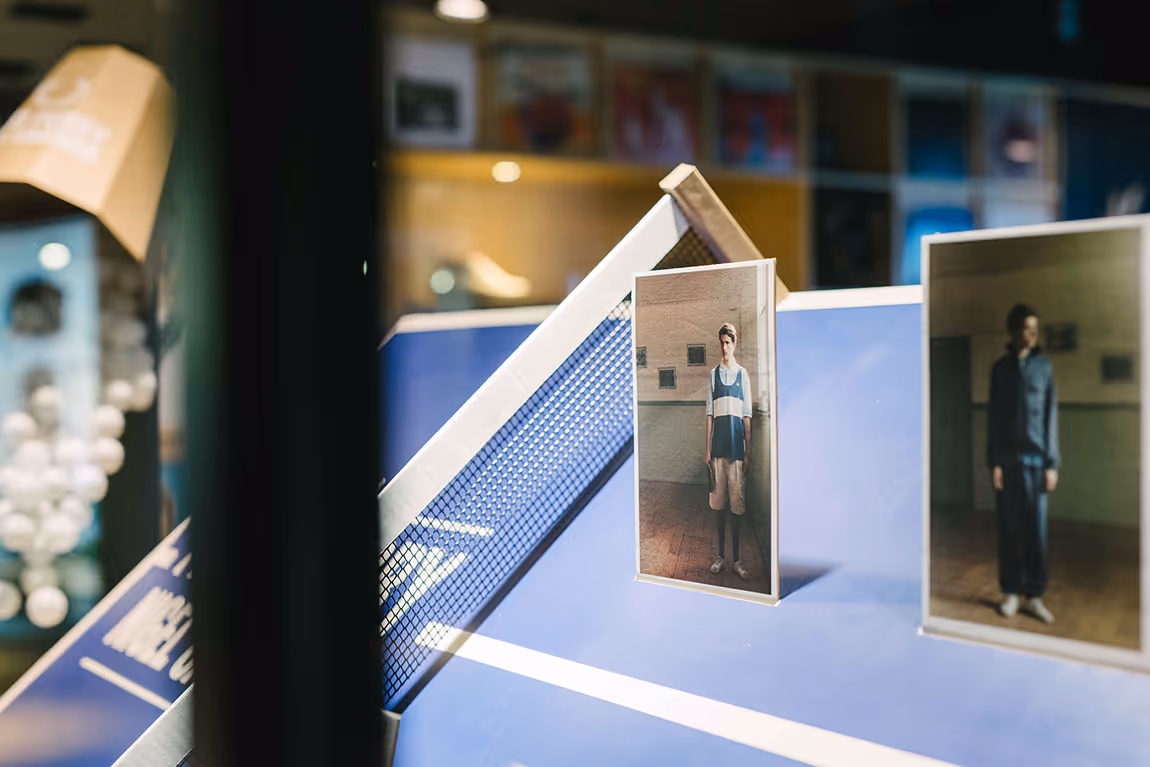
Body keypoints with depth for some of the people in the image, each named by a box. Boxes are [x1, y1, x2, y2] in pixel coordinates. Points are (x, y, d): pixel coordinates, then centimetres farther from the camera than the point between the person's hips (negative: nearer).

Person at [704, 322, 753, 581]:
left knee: (737, 502, 0)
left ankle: (737, 558, 7)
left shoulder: (743, 374, 4)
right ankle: (721, 555, 14)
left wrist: (748, 453, -1)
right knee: (718, 501, 5)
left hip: (737, 445, -1)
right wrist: (707, 449, 3)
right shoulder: (713, 374, 8)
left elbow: (747, 415, 2)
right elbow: (709, 413, 7)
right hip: (718, 445, 1)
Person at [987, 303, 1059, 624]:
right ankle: (1010, 592, 10)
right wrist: (993, 462, -3)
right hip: (1007, 458, 0)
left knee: (1037, 530, -2)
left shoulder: (1044, 367, 5)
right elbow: (993, 417, 4)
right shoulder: (1001, 368, 5)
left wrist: (1052, 464, -1)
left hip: (1036, 459, 0)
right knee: (1009, 528, 2)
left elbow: (1051, 417, 4)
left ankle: (1034, 596, 5)